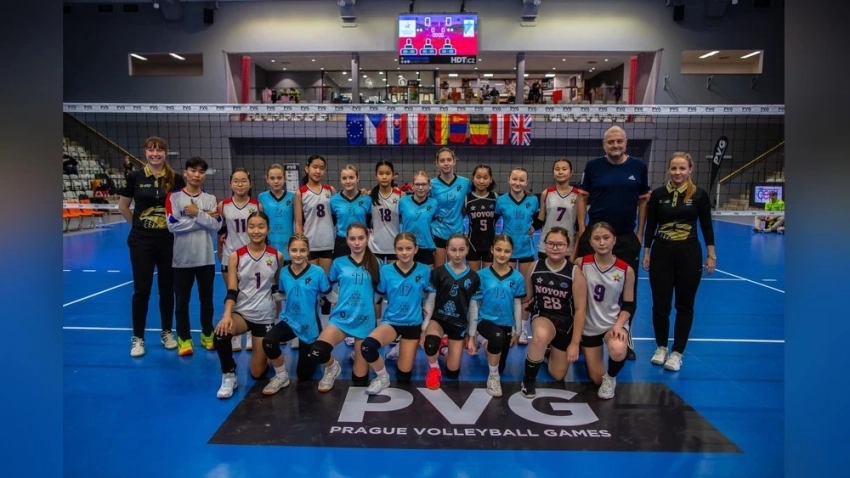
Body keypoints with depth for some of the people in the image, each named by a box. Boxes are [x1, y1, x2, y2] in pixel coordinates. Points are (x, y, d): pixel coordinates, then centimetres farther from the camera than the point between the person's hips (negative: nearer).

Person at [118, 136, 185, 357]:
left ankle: (167, 332, 24)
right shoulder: (135, 177, -3)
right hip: (141, 241, -1)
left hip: (168, 241, 1)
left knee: (167, 288, 10)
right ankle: (138, 338, 15)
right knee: (141, 290, 3)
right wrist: (138, 224, 6)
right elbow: (123, 206, 8)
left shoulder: (176, 179, -3)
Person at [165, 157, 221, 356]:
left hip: (206, 258, 2)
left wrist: (197, 214, -17)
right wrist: (204, 220, -13)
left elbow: (217, 225, -6)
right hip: (182, 259, -2)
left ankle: (207, 335, 27)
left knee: (207, 300, 12)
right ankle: (184, 339, 18)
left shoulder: (210, 199, 5)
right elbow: (173, 225, -14)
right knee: (182, 301, 6)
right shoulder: (173, 197, -2)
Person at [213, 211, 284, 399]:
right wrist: (227, 315, -27)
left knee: (257, 373, 4)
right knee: (221, 333, -35)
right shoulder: (235, 256, -7)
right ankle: (229, 376, -7)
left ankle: (267, 354, 42)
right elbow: (232, 291, -11)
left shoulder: (277, 256, -5)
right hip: (241, 312, 0)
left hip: (265, 317, 0)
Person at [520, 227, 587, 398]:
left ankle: (552, 349, 46)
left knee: (557, 375, 11)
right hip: (543, 316, 0)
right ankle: (529, 379, -12)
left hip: (566, 321, 0)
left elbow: (580, 309, -12)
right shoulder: (535, 267, -9)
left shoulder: (575, 272, -16)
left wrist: (575, 343, -11)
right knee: (541, 336, -40)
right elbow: (527, 297, 6)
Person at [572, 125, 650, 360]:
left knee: (627, 289, 8)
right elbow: (582, 197, 2)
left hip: (627, 238, 1)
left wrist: (640, 232, 3)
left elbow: (643, 200, 7)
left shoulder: (638, 166, 1)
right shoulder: (593, 166, -1)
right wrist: (582, 228, -5)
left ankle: (625, 337, 23)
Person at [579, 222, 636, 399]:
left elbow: (629, 305, -4)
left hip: (614, 323, -1)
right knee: (596, 379, 7)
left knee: (618, 351, -37)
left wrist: (618, 325, -20)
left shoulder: (626, 270, -11)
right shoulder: (581, 264, -12)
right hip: (589, 326, 1)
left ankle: (611, 378, -1)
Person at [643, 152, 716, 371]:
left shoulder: (700, 195, -3)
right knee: (660, 303, 4)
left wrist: (711, 255, 0)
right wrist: (646, 253, 2)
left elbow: (706, 226, 2)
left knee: (684, 305, 7)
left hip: (689, 254, -1)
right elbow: (650, 226, 4)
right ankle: (661, 347, 23)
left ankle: (677, 352, 18)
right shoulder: (658, 194, 0)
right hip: (661, 253, 1)